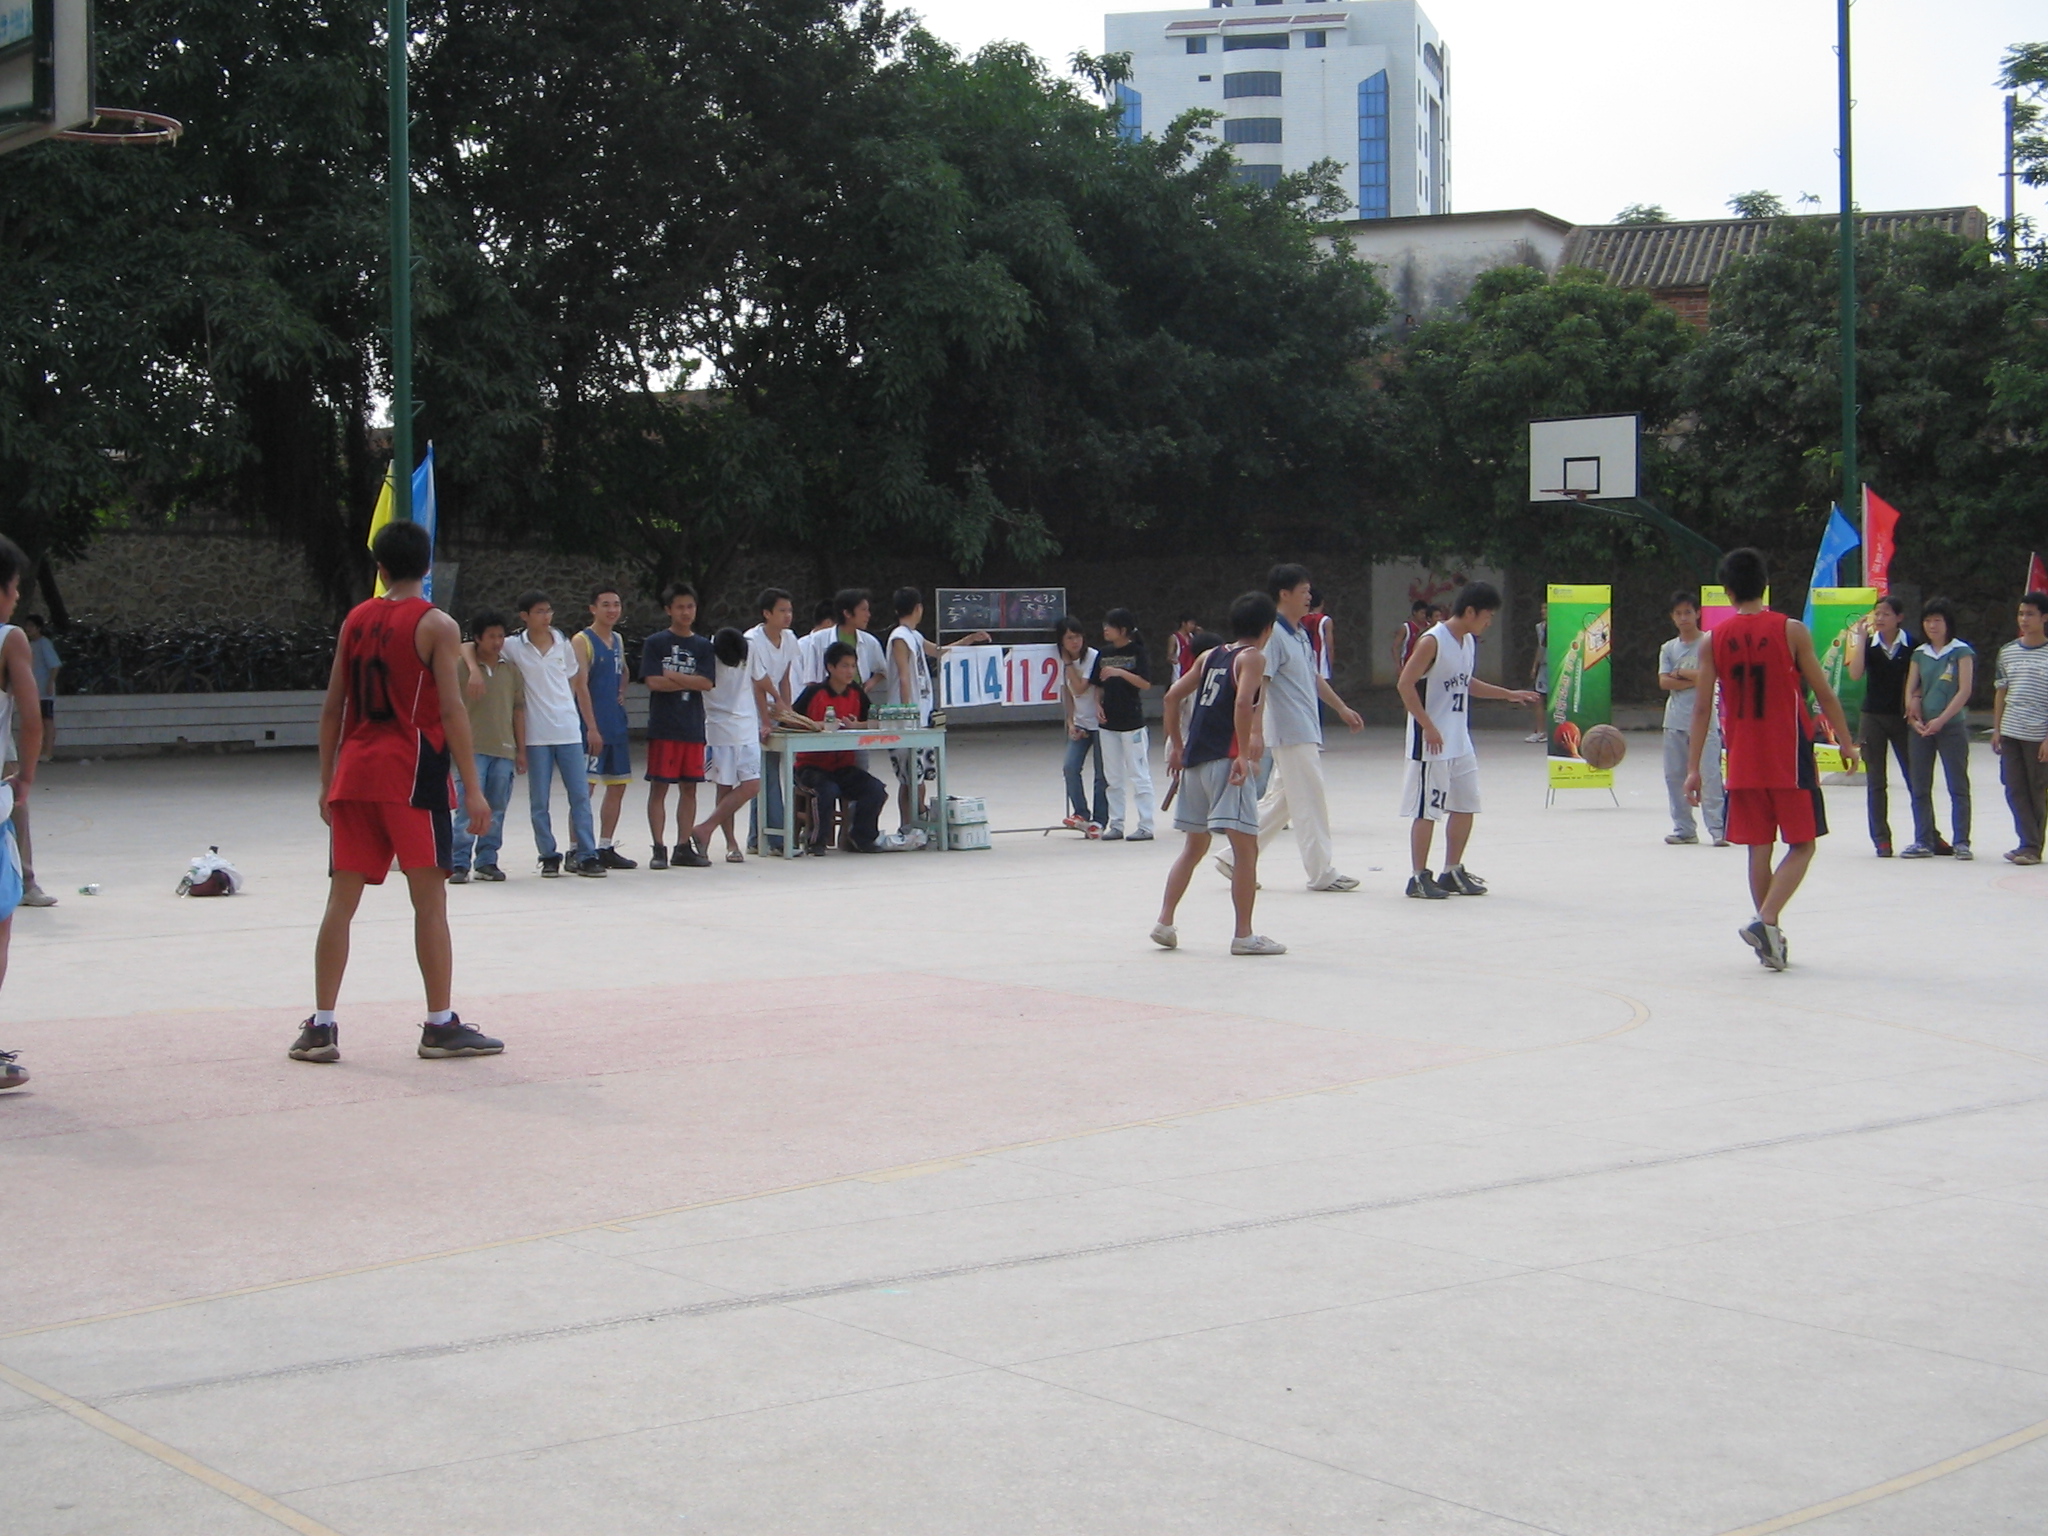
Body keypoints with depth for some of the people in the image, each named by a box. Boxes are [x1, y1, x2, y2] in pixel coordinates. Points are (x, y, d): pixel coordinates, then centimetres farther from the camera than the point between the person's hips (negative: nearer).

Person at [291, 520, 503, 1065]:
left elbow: (332, 708, 12)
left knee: (342, 900, 6)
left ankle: (321, 1026, 5)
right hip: (411, 774, -5)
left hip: (354, 772, 5)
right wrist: (472, 788, -9)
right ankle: (441, 1025, 1)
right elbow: (451, 710, -11)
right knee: (429, 899, 0)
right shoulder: (436, 626, -4)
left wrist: (327, 781, 18)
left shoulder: (355, 621, 12)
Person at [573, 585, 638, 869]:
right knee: (585, 787, -8)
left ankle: (605, 848, 19)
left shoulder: (618, 640, 16)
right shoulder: (583, 641, -8)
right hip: (593, 726, -8)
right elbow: (580, 685, -15)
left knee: (617, 787, 10)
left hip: (617, 726, 8)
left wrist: (621, 693, 12)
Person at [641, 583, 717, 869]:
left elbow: (707, 684, -3)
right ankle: (659, 849, 0)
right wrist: (689, 681, -5)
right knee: (659, 787, -3)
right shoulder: (655, 643, 2)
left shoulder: (703, 646, 10)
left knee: (689, 788, 6)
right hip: (662, 726, -3)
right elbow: (653, 682, -9)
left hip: (693, 727, 3)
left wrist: (672, 676, -8)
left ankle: (683, 848, 12)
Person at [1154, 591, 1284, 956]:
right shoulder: (1253, 658, -4)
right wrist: (1244, 754, -19)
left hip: (1194, 761, 7)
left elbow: (1172, 696, 15)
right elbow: (1243, 702, -20)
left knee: (1194, 847, 19)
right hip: (1225, 760, -7)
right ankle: (1243, 935, -6)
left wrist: (1176, 746, 21)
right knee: (1246, 847, -4)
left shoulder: (1209, 656, 16)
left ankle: (1165, 921, 14)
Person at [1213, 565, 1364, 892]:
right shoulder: (1274, 634, -14)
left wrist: (1342, 709, 33)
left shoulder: (1300, 633, 16)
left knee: (1282, 799, 12)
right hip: (1290, 733, -10)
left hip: (1306, 732, 10)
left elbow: (1314, 677, 28)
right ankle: (1322, 872, 1)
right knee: (1310, 800, -5)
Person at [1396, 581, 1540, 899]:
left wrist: (1509, 694, 20)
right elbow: (1405, 684, -18)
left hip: (1460, 741, 9)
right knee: (1427, 811, -2)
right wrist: (1428, 727, -21)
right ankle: (1419, 877, 5)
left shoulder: (1469, 642, 10)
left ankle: (1452, 872, 21)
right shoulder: (1433, 641, -16)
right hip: (1432, 742, -9)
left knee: (1466, 807, 11)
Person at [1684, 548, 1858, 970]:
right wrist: (1846, 743, 9)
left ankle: (1771, 939, 13)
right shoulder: (1791, 631, -5)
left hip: (1743, 760, 3)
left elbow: (1702, 707, 0)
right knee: (1802, 845, 5)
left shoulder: (1714, 640, 1)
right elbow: (1823, 693, -3)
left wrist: (1694, 768, 3)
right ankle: (1766, 920, -14)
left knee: (1758, 848, 10)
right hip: (1789, 758, -3)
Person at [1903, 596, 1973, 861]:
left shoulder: (1961, 651, -2)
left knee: (1958, 787, -1)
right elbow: (1910, 690, 9)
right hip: (1921, 728, 5)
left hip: (1952, 726, -5)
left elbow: (1964, 691, -8)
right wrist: (1913, 719, -8)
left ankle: (1962, 842, 2)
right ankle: (1924, 841, 11)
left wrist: (1940, 720, -14)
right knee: (1919, 788, 5)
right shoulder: (1919, 653, 11)